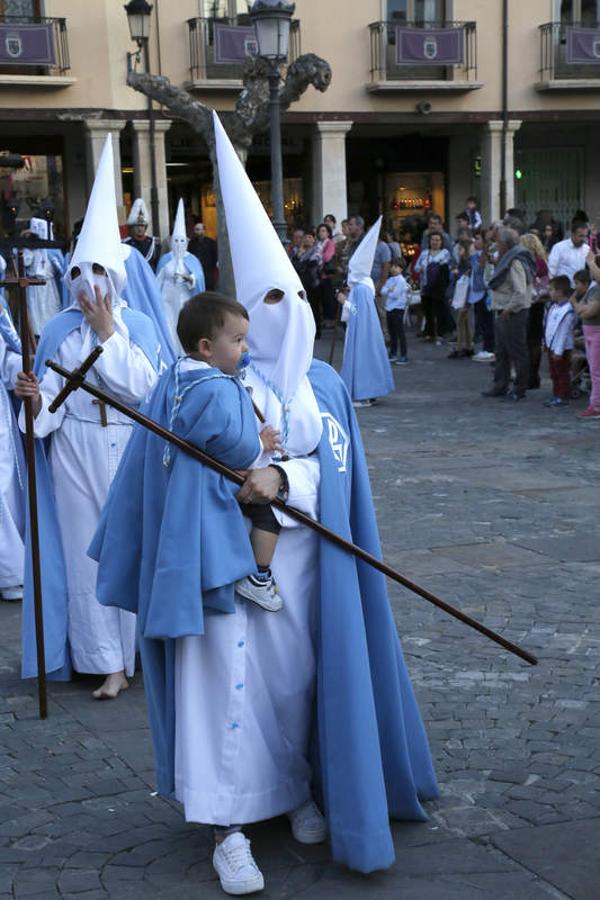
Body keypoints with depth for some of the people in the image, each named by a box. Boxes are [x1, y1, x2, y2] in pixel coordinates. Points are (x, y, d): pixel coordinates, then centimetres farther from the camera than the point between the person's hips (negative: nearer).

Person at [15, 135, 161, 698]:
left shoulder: (139, 326, -1)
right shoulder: (59, 330, 2)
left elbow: (142, 388, -15)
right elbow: (51, 403, 0)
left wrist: (107, 333, -13)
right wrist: (35, 399, -23)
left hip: (128, 449, -1)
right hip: (75, 453, 1)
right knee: (87, 549, 3)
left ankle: (137, 646, 20)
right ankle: (107, 659, 11)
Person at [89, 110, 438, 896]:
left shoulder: (323, 384, 7)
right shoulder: (214, 381, -5)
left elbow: (330, 466, 0)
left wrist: (281, 477, -16)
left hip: (301, 551, 4)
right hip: (231, 551, -4)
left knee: (300, 672, 10)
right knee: (231, 675, -3)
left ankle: (299, 789, 31)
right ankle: (230, 826, 3)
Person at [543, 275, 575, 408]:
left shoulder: (567, 311, -23)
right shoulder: (553, 307, 8)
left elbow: (563, 332, -23)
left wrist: (558, 351, -22)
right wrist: (546, 344, 18)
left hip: (561, 348, -10)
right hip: (551, 346, 10)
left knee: (562, 373, 0)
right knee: (554, 374, 17)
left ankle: (563, 397, 8)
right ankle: (556, 395, 27)